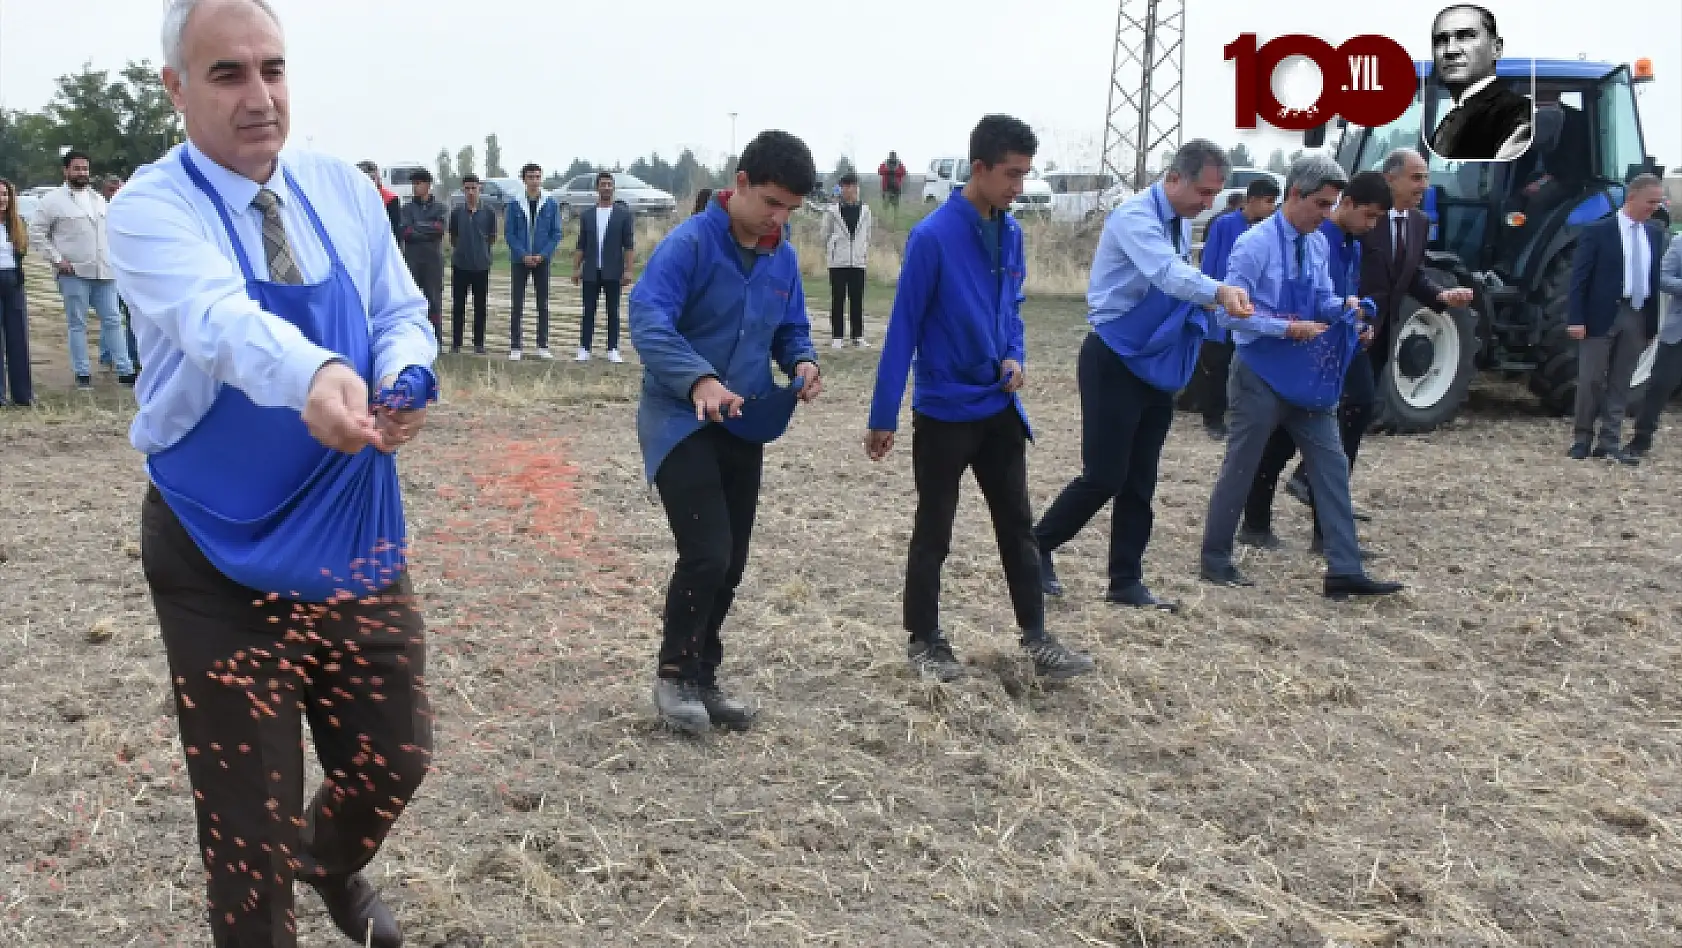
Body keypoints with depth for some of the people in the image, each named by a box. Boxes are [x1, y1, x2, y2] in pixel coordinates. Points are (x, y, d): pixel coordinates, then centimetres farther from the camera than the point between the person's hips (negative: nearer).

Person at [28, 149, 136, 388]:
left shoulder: (97, 198, 13)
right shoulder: (53, 200, -3)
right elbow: (36, 233, -4)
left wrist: (113, 257, 10)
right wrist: (57, 259, -10)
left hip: (104, 272, 5)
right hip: (74, 273, -4)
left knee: (113, 320, 4)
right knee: (77, 324, 2)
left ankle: (125, 370, 7)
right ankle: (82, 373, 9)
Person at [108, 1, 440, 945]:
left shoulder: (344, 188, 3)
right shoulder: (152, 207, -13)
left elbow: (403, 314, 5)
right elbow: (216, 317, -33)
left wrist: (404, 379, -19)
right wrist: (316, 375, -54)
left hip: (357, 533, 5)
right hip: (223, 555, -4)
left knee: (396, 758, 16)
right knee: (248, 814, 5)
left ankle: (332, 863, 49)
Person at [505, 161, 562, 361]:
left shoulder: (551, 204, 2)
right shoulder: (515, 204, -1)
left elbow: (556, 233, 2)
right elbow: (509, 233, -1)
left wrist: (542, 255, -10)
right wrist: (524, 255, -12)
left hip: (542, 260, 1)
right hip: (519, 260, -1)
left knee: (543, 304, 5)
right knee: (518, 305, 0)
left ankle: (542, 346, 12)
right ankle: (515, 347, 3)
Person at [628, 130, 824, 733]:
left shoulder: (783, 258, 6)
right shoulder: (689, 243, -16)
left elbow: (791, 330, 16)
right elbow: (648, 321, -26)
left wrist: (802, 362, -8)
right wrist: (699, 379, -41)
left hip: (744, 426, 7)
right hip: (681, 421, -7)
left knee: (730, 564, 10)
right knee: (706, 555, -15)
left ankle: (702, 677, 26)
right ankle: (673, 672, 7)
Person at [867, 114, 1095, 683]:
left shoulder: (1011, 232, 3)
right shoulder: (933, 237, -17)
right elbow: (903, 329, -15)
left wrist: (1014, 357, -4)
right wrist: (882, 417, -14)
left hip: (999, 407, 6)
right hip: (943, 411, -6)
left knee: (1017, 524, 11)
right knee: (934, 532, 6)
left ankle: (1036, 637, 21)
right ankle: (923, 640, 21)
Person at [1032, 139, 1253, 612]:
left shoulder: (1182, 223, 9)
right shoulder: (1135, 216, -19)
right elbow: (1165, 273, -38)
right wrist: (1219, 291, -54)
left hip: (1155, 365, 8)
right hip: (1113, 362, -8)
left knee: (1140, 481, 9)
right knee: (1104, 476, -6)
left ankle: (1126, 581, 17)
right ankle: (1037, 547, 14)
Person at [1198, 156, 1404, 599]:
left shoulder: (1317, 244, 7)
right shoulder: (1256, 244, -16)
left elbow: (1321, 300, 14)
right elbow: (1230, 311, -20)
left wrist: (1343, 306, -7)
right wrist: (1289, 328, -23)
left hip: (1305, 374, 7)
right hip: (1260, 373, -7)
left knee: (1331, 464, 2)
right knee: (1240, 468, 4)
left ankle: (1344, 570, 5)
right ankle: (1215, 561, 19)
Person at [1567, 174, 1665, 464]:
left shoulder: (1655, 234, 10)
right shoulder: (1597, 231, -6)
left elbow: (1655, 277, 12)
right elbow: (1580, 277, -9)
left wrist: (1653, 320, 7)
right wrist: (1576, 319, -15)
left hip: (1637, 317, 5)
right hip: (1601, 315, -5)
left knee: (1620, 383, 7)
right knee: (1592, 380, 1)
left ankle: (1609, 443, 11)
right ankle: (1581, 439, 12)